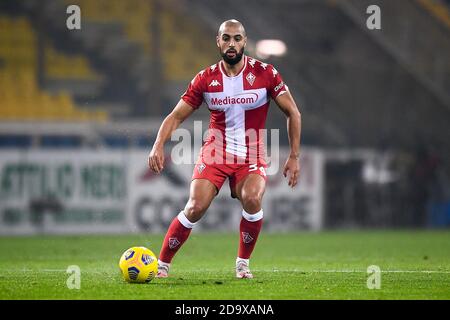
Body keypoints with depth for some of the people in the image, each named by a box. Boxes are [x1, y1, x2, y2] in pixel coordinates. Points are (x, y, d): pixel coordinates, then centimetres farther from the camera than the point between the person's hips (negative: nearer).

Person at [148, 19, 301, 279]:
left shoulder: (265, 73, -6)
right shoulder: (205, 79, -3)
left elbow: (293, 113, 0)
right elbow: (177, 116, 2)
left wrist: (294, 156, -5)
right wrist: (159, 146, -16)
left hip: (252, 157, -1)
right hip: (215, 153, 1)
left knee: (252, 200, -28)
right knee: (196, 207, -17)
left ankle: (243, 264, -6)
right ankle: (162, 265, -2)